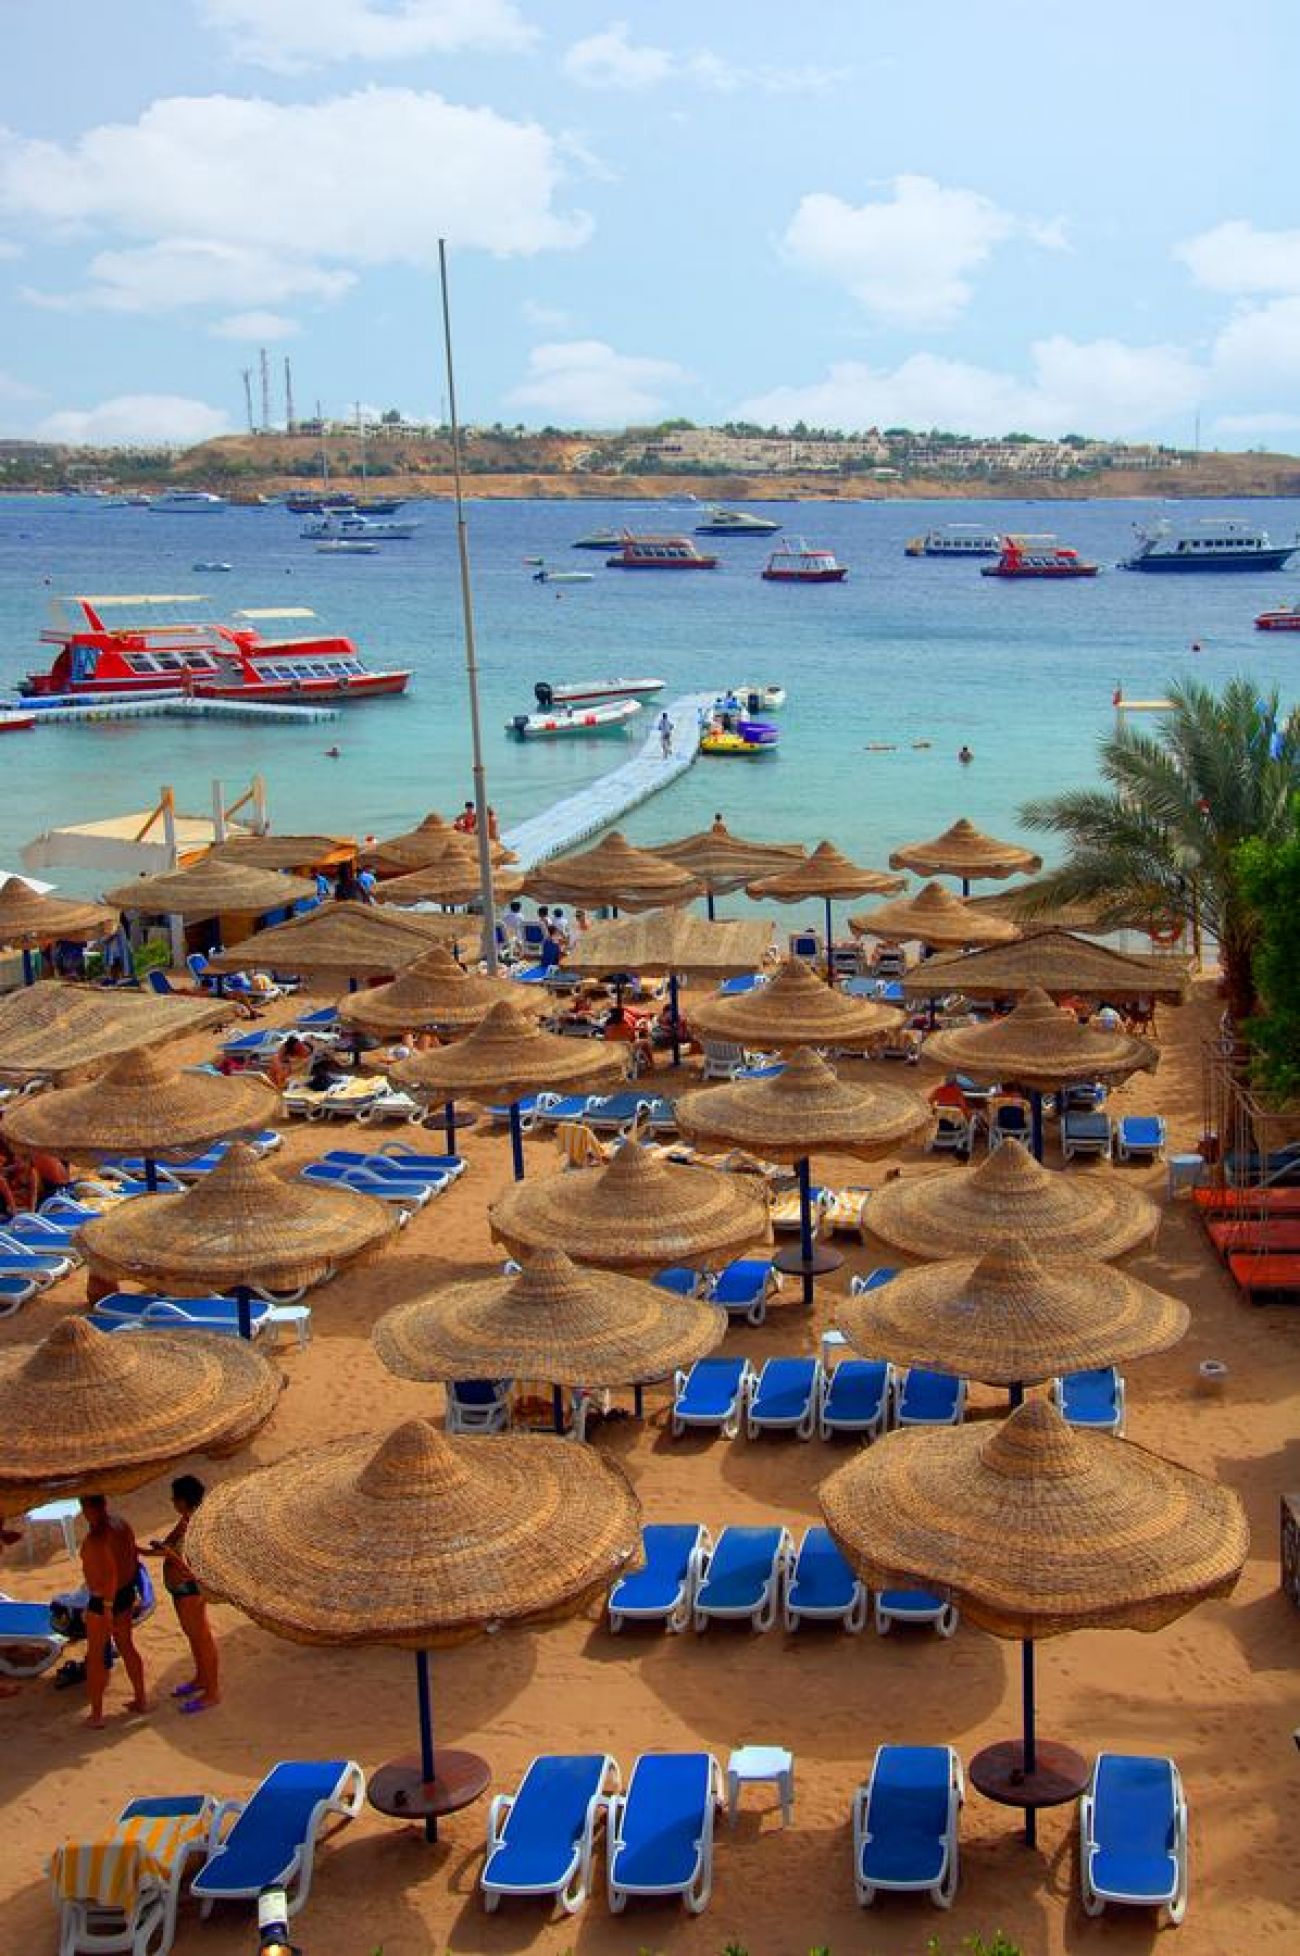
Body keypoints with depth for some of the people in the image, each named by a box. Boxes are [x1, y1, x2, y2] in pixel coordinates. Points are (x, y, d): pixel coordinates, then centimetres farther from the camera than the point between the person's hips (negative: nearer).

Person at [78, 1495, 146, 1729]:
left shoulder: (96, 1537, -27)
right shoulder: (122, 1524, 0)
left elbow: (111, 1573, -30)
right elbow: (133, 1558, 9)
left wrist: (107, 1608, -25)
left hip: (104, 1600, -8)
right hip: (127, 1594, 8)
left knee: (95, 1656, 7)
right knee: (127, 1647, 22)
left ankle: (96, 1715, 14)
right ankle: (141, 1700, 33)